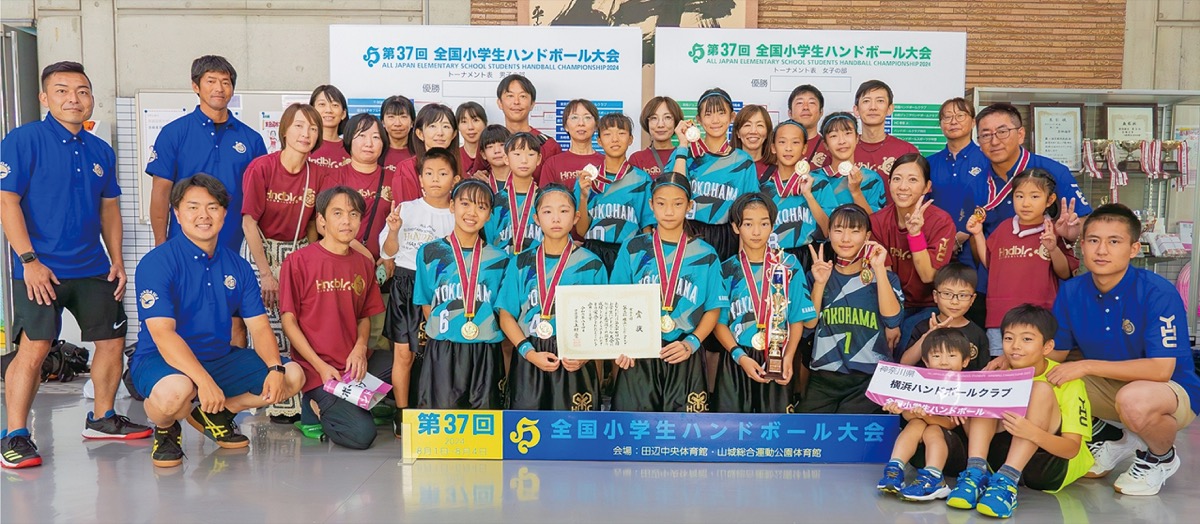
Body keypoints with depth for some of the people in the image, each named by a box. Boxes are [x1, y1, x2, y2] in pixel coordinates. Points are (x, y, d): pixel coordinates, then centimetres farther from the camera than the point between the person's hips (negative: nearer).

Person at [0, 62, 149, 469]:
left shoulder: (101, 151, 12)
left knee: (112, 342, 8)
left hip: (93, 268, 6)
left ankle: (102, 418, 26)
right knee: (34, 348, -11)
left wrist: (117, 261, 11)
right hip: (41, 268, -6)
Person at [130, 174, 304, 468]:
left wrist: (275, 369, -17)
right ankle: (165, 429, 0)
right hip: (160, 360, -6)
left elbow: (259, 326, 2)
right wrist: (204, 380, -34)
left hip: (221, 358, 6)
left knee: (293, 376, -5)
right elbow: (162, 333, -23)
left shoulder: (238, 267, 4)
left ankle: (215, 413, 14)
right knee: (175, 390, -40)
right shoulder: (156, 263, -13)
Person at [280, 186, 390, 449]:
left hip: (356, 364, 6)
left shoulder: (364, 264, 11)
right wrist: (321, 366, -13)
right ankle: (317, 410, 10)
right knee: (361, 434, -23)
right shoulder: (298, 262, -5)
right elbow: (288, 321, -6)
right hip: (316, 368, -6)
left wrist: (360, 348, -7)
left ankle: (345, 405, 3)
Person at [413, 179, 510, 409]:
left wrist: (486, 331, 0)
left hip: (486, 352, 2)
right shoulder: (430, 253, 4)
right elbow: (426, 303, 8)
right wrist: (445, 329, -2)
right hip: (442, 350, -2)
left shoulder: (498, 259, 8)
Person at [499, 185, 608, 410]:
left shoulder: (592, 265, 2)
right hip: (529, 361, 1)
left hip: (575, 364, -1)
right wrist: (529, 352, -11)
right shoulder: (521, 263, 4)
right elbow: (506, 316, 3)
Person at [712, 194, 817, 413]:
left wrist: (788, 357, -11)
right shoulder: (727, 270, 2)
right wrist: (740, 356, -14)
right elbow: (719, 322, -1)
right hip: (736, 361, 0)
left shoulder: (789, 265, 2)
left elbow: (797, 319, 1)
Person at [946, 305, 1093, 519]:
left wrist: (1033, 432, -40)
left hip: (1054, 464, -4)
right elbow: (979, 431, 0)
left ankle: (1006, 481, -35)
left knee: (1041, 390, -24)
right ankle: (976, 473, -29)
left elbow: (1072, 448, -20)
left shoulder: (1067, 381, -11)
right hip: (1006, 458, 4)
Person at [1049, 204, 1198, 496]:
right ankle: (1109, 436, 12)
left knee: (1134, 399, -39)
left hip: (1173, 391, -5)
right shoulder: (1071, 291, -8)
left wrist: (1087, 366, -32)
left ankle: (1162, 458, -1)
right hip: (1106, 386, 6)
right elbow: (1055, 351, -1)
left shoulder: (1158, 293, -23)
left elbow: (1161, 369, -29)